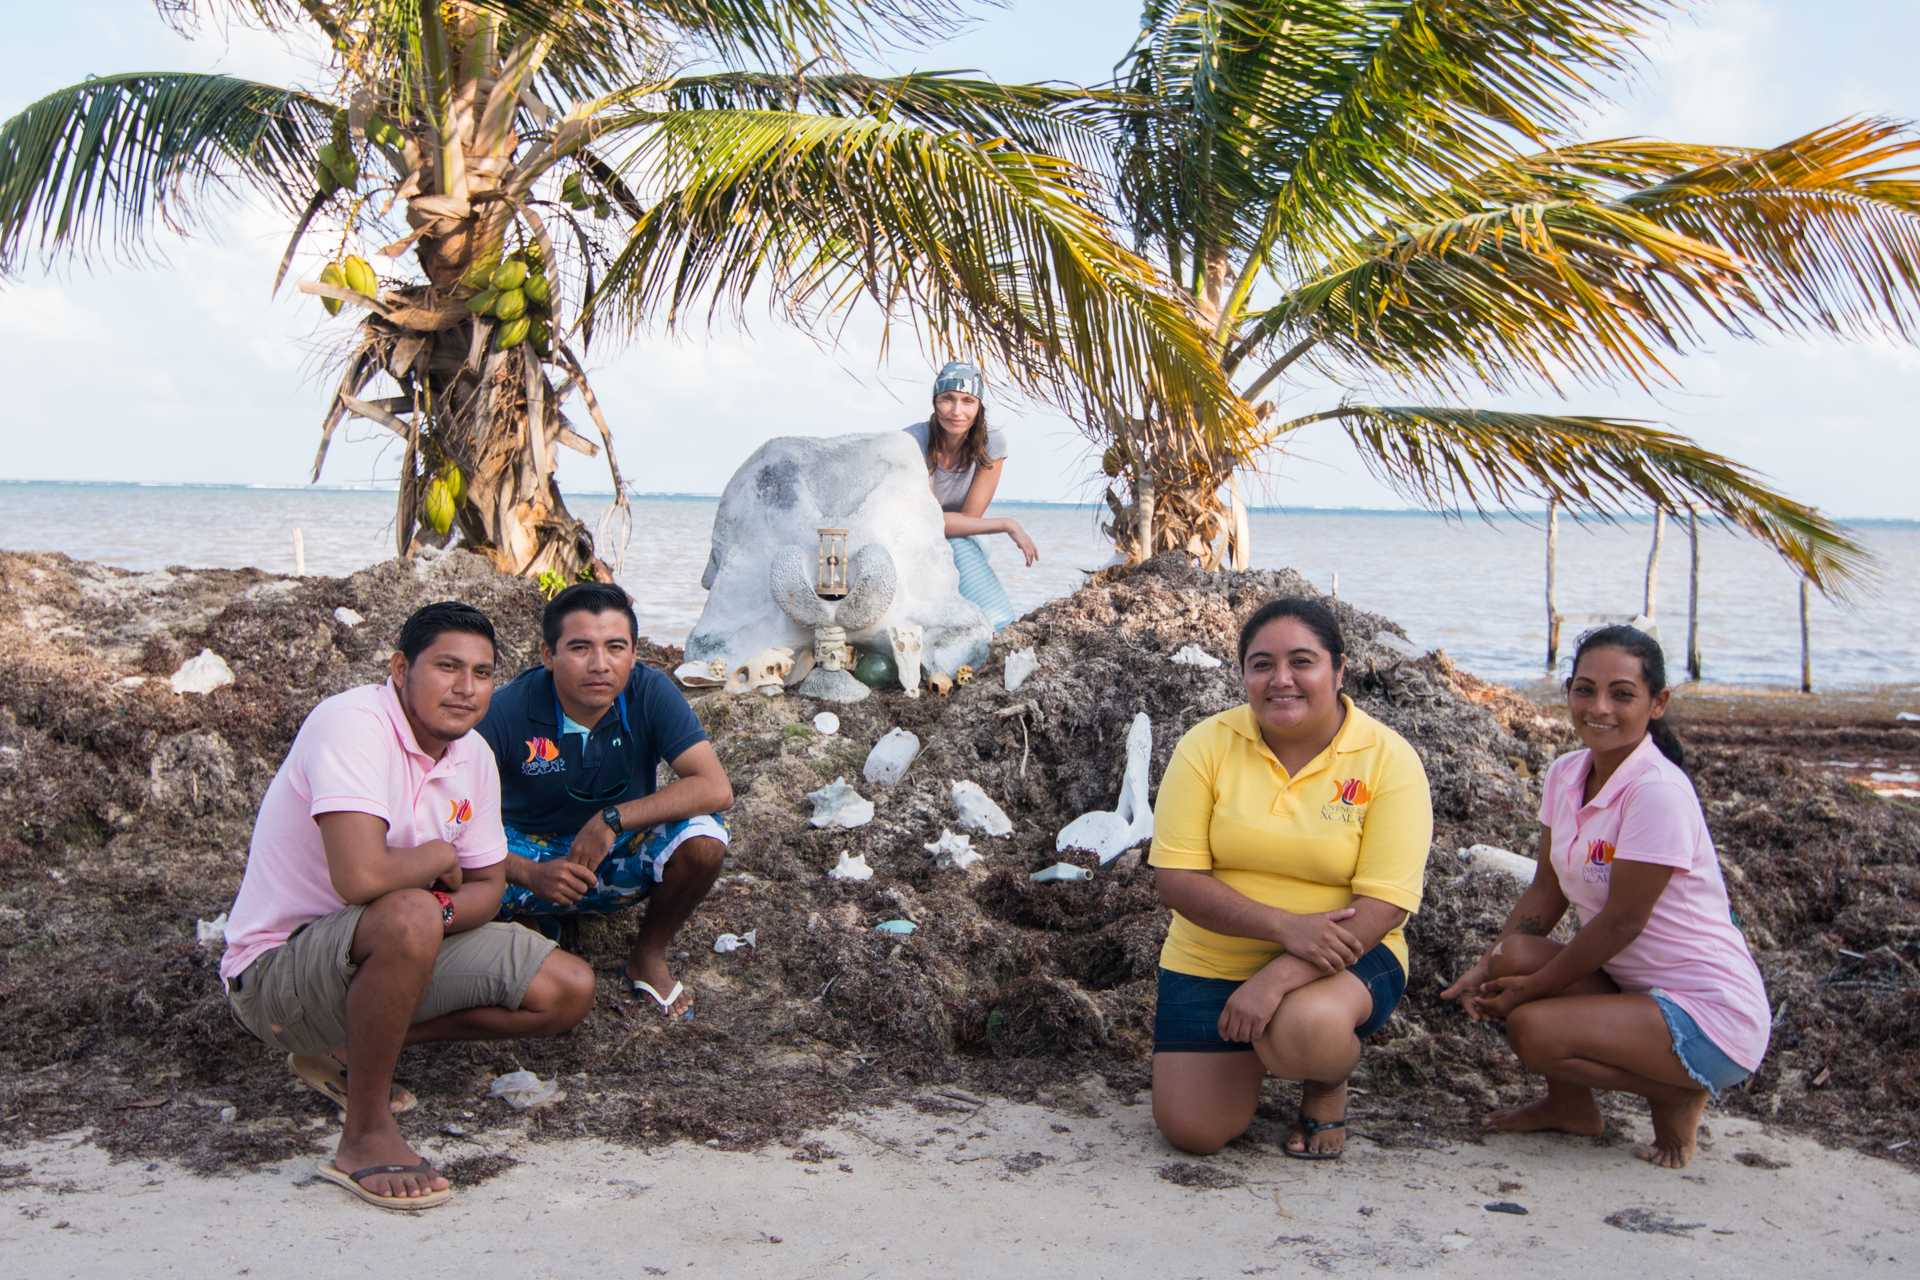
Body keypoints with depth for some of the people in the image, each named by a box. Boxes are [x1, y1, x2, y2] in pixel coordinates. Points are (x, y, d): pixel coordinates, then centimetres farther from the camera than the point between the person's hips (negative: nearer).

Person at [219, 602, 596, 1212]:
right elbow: (361, 878, -37)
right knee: (409, 918, -39)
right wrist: (438, 858, -15)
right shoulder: (352, 724, -25)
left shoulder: (473, 755, 0)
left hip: (387, 951, 8)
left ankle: (351, 1049, 7)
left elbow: (486, 885, 7)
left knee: (569, 992, -1)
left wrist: (443, 911, -17)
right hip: (278, 968, -8)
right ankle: (366, 1135, -21)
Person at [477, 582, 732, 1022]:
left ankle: (648, 956, -1)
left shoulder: (650, 693, -19)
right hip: (532, 855, 0)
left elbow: (715, 789, -27)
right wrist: (530, 874, -38)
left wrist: (612, 819, -32)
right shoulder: (507, 711, -22)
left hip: (619, 854, 1)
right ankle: (544, 923, 5)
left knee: (703, 840, -30)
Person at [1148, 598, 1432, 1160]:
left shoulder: (1389, 759, -12)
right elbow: (1175, 878, -13)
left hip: (1343, 960, -2)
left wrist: (1278, 977, -28)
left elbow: (1382, 906, -18)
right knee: (1192, 1131, -7)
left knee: (1305, 1027, -35)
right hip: (1209, 963, 2)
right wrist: (1285, 926, -27)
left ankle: (1328, 1086, 4)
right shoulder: (1207, 745, -9)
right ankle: (1250, 1052, 27)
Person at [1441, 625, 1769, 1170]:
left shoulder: (1658, 791, -22)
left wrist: (1530, 989, -13)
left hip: (1711, 1013, -7)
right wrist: (1489, 966, -8)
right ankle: (1570, 1104, 8)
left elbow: (1621, 921, -20)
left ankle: (1678, 1097, 1)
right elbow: (1547, 891, 6)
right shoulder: (1566, 774, 2)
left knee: (1532, 1028, -24)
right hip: (1629, 980, 7)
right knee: (1512, 957, -14)